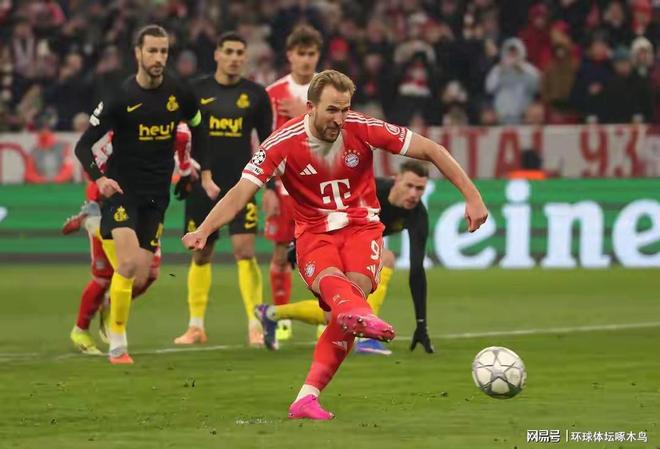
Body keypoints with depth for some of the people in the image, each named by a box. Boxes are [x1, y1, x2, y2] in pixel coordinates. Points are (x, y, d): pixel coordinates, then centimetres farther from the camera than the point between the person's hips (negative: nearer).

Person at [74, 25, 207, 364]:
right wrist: (99, 178, -24)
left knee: (140, 279, 0)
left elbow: (197, 126, 22)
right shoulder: (121, 97, -10)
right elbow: (83, 145, -8)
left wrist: (202, 168, 16)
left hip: (156, 196, 4)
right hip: (121, 191, -4)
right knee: (128, 264, -21)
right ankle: (117, 346, -11)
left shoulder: (178, 94, 0)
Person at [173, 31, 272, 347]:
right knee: (201, 253, 8)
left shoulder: (255, 94, 4)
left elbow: (267, 143, 9)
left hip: (241, 184, -1)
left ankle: (256, 325, -13)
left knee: (245, 250, -14)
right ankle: (196, 326, 19)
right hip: (203, 185, 1)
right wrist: (203, 176, -9)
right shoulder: (197, 91, 2)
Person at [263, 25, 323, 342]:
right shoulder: (274, 93, 4)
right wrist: (268, 188, -3)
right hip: (285, 183, 1)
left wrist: (306, 114, -13)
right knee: (281, 253, 2)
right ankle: (281, 319, 14)